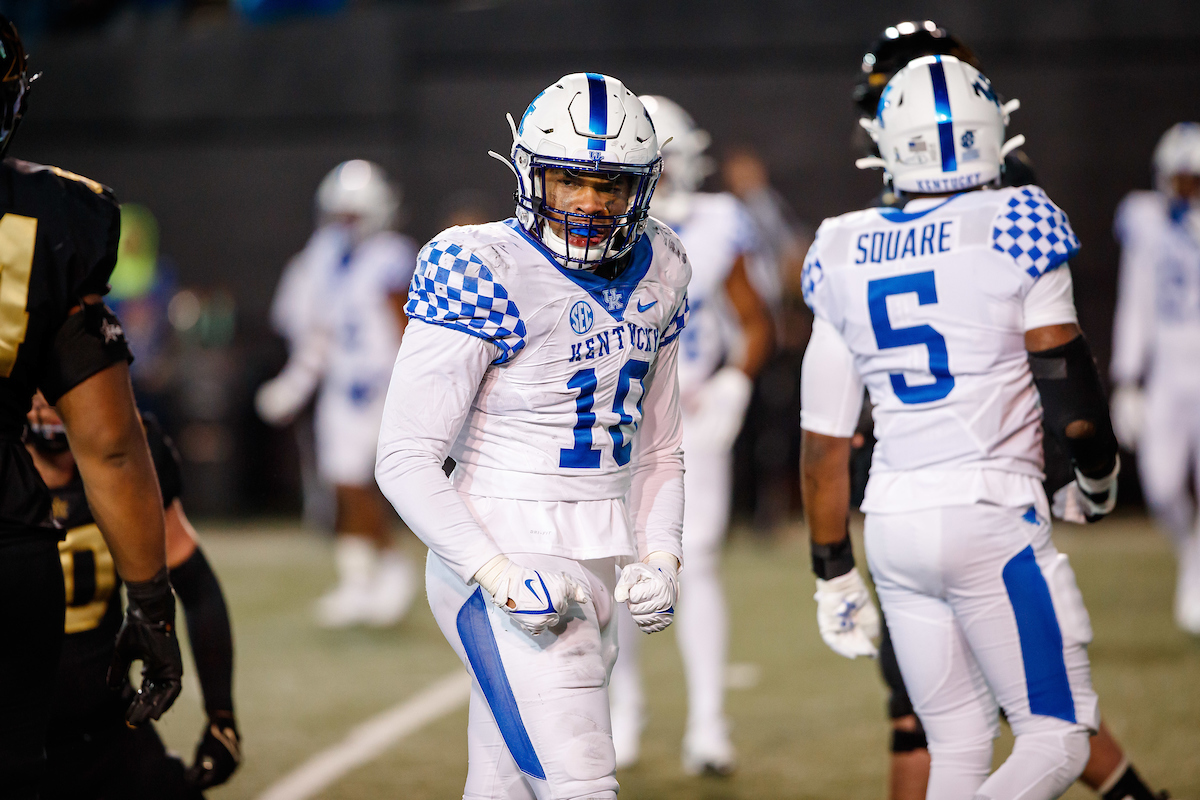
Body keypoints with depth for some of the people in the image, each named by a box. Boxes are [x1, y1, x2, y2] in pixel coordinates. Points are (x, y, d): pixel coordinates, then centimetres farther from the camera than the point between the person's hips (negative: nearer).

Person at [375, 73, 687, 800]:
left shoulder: (656, 273, 10)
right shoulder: (486, 274, -12)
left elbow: (658, 451, 20)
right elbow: (406, 460, -13)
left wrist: (660, 556, 2)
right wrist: (501, 576, -22)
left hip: (596, 573, 7)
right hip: (507, 558, -7)